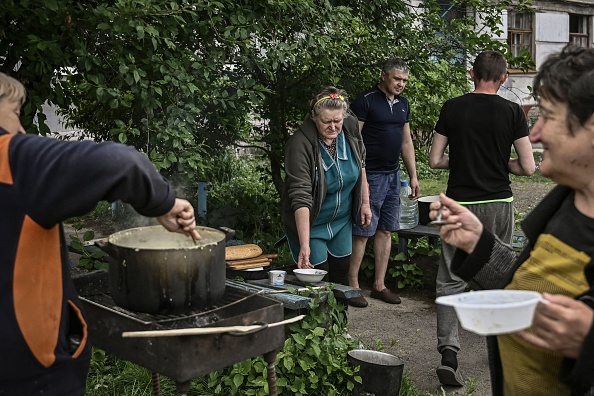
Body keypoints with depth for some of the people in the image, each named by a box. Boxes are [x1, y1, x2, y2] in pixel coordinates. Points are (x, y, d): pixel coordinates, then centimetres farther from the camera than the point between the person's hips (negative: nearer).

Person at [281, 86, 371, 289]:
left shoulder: (350, 126, -12)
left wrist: (365, 202, 8)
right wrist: (304, 245, -39)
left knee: (341, 276, 15)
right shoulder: (300, 145, -29)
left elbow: (360, 163, 7)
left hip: (342, 220, 5)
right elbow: (301, 197, -34)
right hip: (310, 223, -5)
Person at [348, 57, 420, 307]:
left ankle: (379, 286, 19)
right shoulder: (366, 101, -9)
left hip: (393, 174, 7)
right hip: (370, 174, -7)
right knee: (362, 232, -4)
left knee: (386, 231, 10)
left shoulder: (403, 103, 14)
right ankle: (352, 286, 5)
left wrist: (413, 176, 17)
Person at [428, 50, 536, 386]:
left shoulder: (452, 108, -1)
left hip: (460, 205, -1)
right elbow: (528, 167, -4)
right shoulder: (512, 112, -3)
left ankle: (449, 351, -9)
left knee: (451, 280, 3)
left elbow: (435, 160, 0)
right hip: (499, 204, 1)